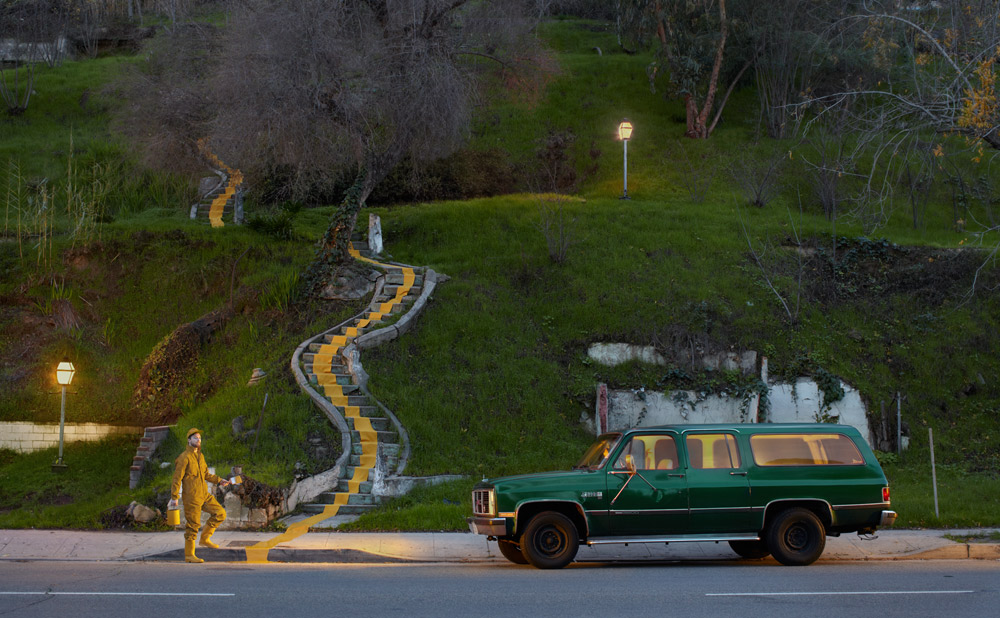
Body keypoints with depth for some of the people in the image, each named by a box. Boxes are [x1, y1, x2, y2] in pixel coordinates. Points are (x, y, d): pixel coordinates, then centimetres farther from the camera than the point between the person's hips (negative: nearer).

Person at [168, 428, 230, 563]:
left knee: (220, 513, 2)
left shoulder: (200, 456, 14)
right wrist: (174, 497, -16)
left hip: (204, 495, 8)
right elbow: (177, 478, -13)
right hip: (191, 498, -8)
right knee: (193, 525, -3)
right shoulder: (184, 457, -11)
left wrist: (219, 480, 13)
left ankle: (205, 538, 14)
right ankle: (189, 555, 6)